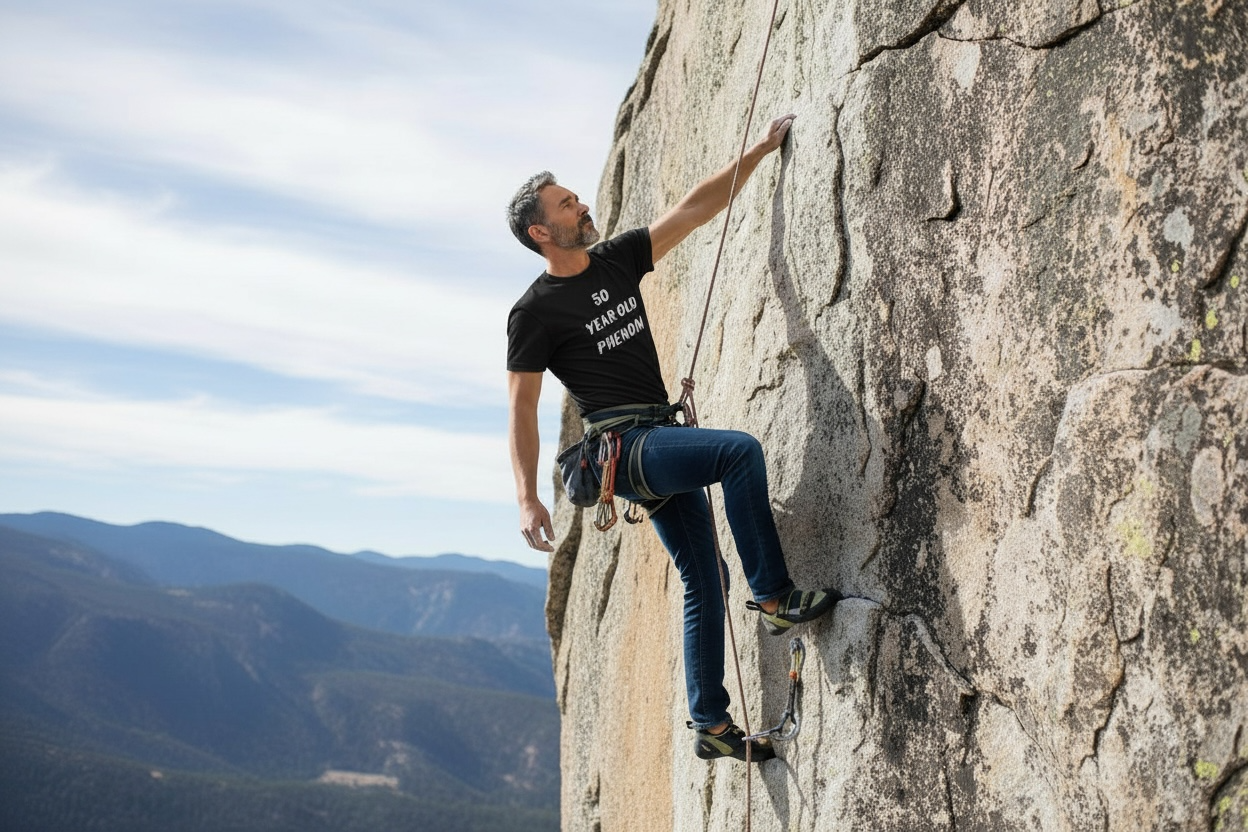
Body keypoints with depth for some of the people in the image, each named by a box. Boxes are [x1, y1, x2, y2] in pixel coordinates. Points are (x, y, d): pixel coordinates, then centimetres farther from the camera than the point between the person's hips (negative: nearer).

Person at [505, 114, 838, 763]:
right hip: (624, 445, -7)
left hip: (662, 444, 7)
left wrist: (761, 149, 10)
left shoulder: (618, 260, 13)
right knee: (740, 450, -28)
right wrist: (527, 500, -14)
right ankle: (774, 596, -21)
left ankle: (711, 725, 14)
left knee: (702, 581, 7)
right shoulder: (535, 313, -5)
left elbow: (695, 208, 15)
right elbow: (521, 409, -6)